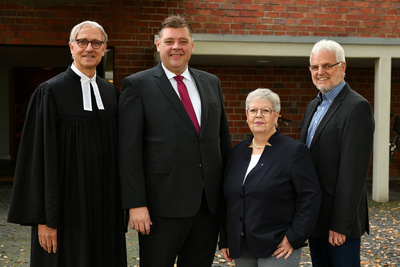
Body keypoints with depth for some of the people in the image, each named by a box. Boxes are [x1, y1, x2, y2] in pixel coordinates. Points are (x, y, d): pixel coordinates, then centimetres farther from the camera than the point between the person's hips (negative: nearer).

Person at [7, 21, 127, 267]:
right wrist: (44, 219, -13)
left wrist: (121, 203, 9)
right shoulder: (50, 92, -6)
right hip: (67, 207, -5)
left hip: (105, 207, 5)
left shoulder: (112, 93, 9)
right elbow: (41, 156, -10)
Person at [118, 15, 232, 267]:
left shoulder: (211, 83, 12)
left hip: (209, 205, 5)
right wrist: (135, 204, -13)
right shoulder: (137, 85, -3)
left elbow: (223, 139, 15)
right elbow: (129, 149, -8)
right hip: (163, 207, -4)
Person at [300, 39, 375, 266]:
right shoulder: (313, 106, 14)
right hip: (314, 215, 8)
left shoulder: (357, 107, -15)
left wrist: (340, 224, -22)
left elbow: (354, 171, -20)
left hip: (340, 215, -8)